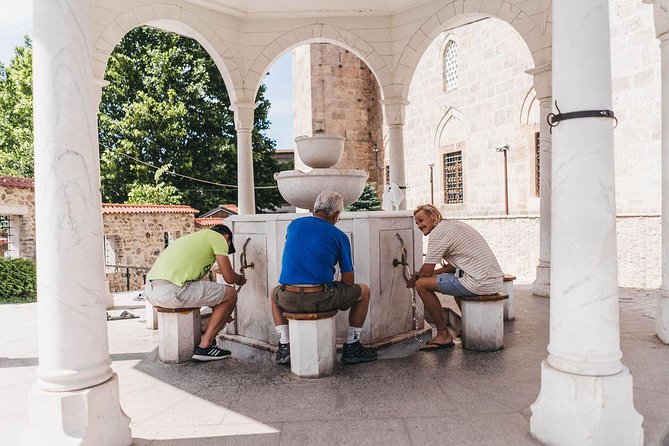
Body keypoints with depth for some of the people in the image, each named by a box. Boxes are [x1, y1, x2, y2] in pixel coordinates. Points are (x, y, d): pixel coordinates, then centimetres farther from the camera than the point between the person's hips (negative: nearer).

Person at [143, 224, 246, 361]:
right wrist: (240, 279, 28)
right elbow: (229, 277, 2)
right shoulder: (218, 237, 7)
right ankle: (204, 347, 9)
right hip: (171, 292, -9)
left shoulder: (192, 237, 32)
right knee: (230, 294, 6)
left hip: (149, 290, 10)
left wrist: (220, 313, 43)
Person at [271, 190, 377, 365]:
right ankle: (351, 347, 25)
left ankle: (284, 348, 25)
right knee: (363, 291, 21)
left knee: (275, 293, 39)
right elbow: (348, 281, 1)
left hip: (289, 300, 3)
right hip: (321, 300, -3)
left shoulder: (293, 225, 11)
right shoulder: (339, 236, 1)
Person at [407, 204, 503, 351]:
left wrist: (416, 277, 15)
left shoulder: (437, 233, -8)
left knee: (421, 284, -4)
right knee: (455, 279, 38)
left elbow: (427, 271, -7)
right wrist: (427, 273, 20)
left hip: (479, 283, -10)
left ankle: (444, 335, 4)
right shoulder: (455, 224, 21)